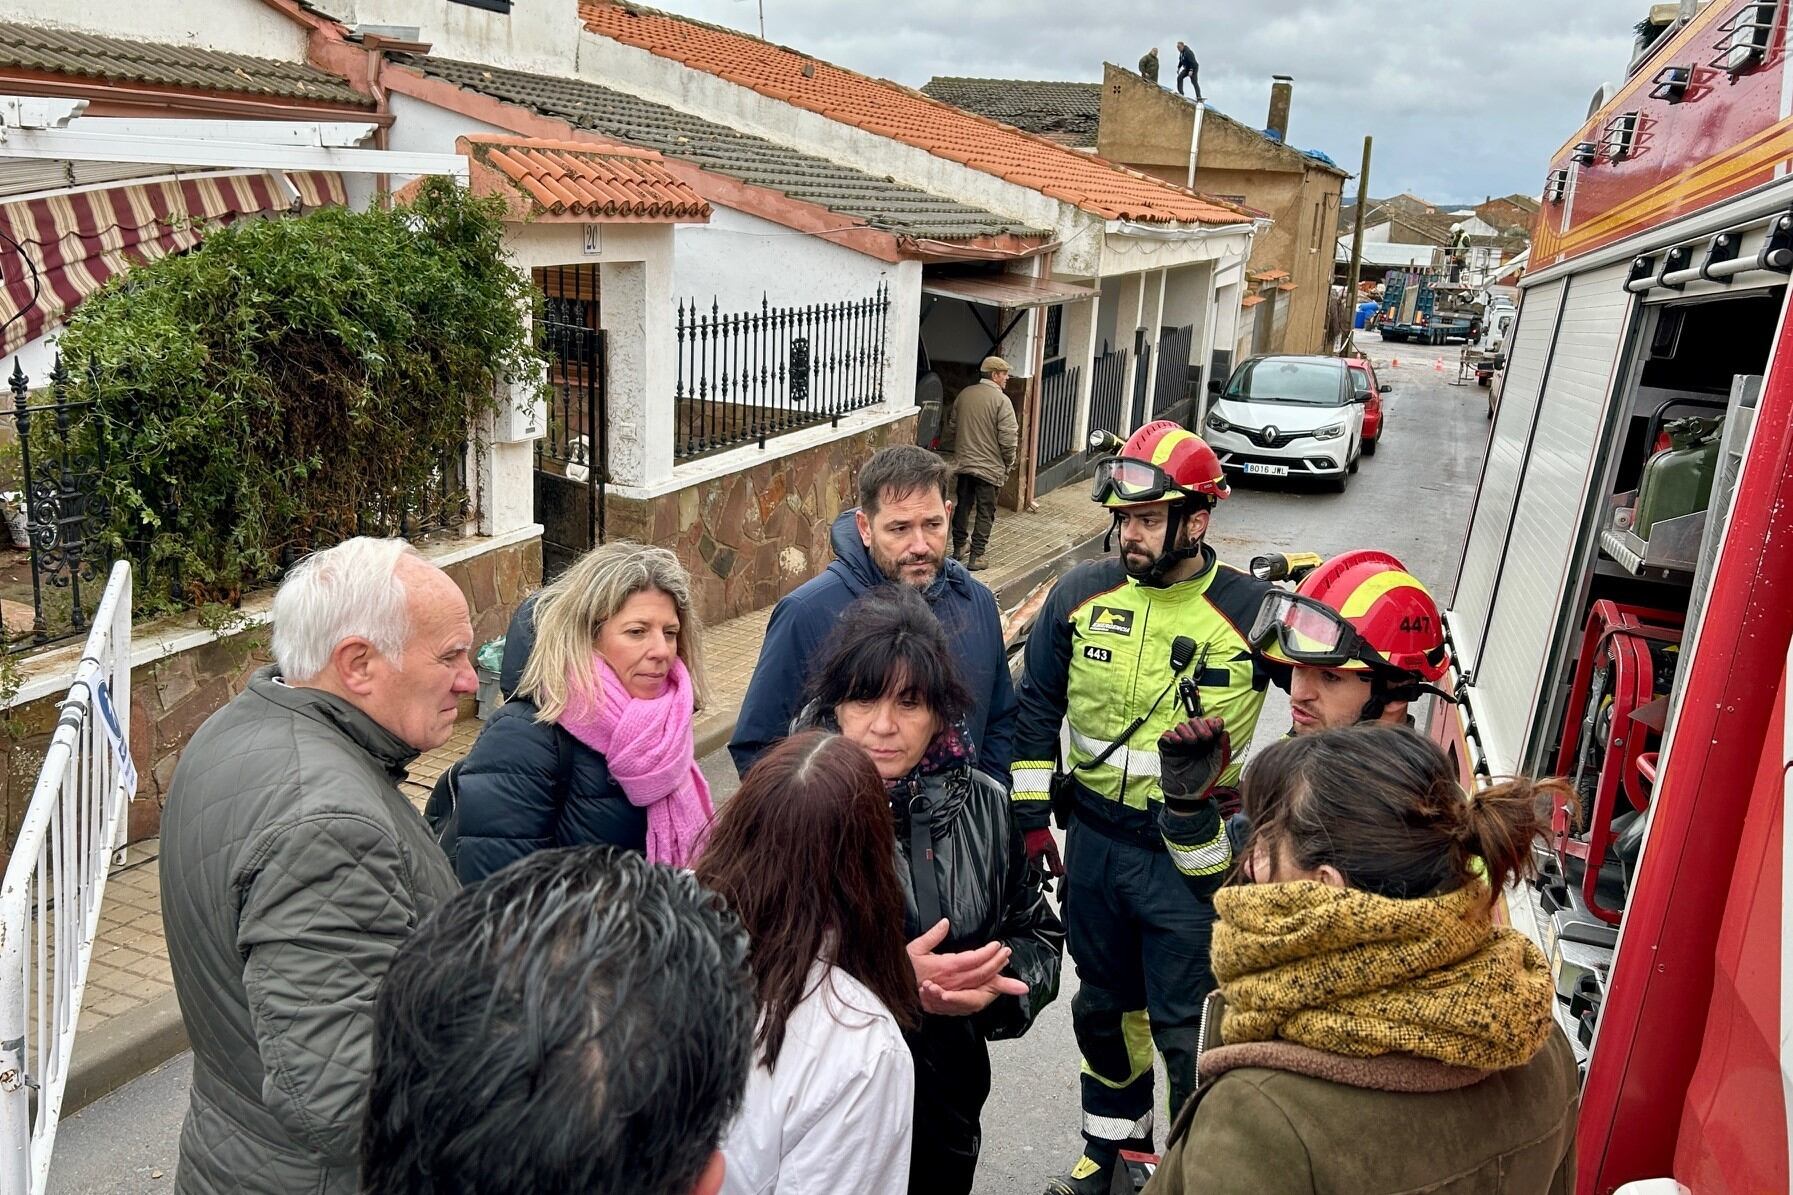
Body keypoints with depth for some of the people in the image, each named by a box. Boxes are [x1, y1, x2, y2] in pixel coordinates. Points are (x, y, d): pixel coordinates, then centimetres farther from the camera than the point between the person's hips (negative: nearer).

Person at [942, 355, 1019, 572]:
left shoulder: (964, 394, 5)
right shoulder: (1001, 400, -14)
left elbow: (951, 428, 14)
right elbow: (1008, 439, -16)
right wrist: (1008, 464, -2)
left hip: (962, 463, 6)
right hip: (989, 466, -6)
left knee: (962, 507, 17)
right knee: (986, 513, 4)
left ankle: (958, 549, 25)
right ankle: (976, 557, 4)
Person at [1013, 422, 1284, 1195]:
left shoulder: (1250, 611, -14)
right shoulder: (1082, 594, -3)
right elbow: (1037, 705, 6)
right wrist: (1030, 815, 4)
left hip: (1190, 856, -4)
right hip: (1093, 841, 4)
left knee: (1187, 1028, 5)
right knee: (1103, 1007, 21)